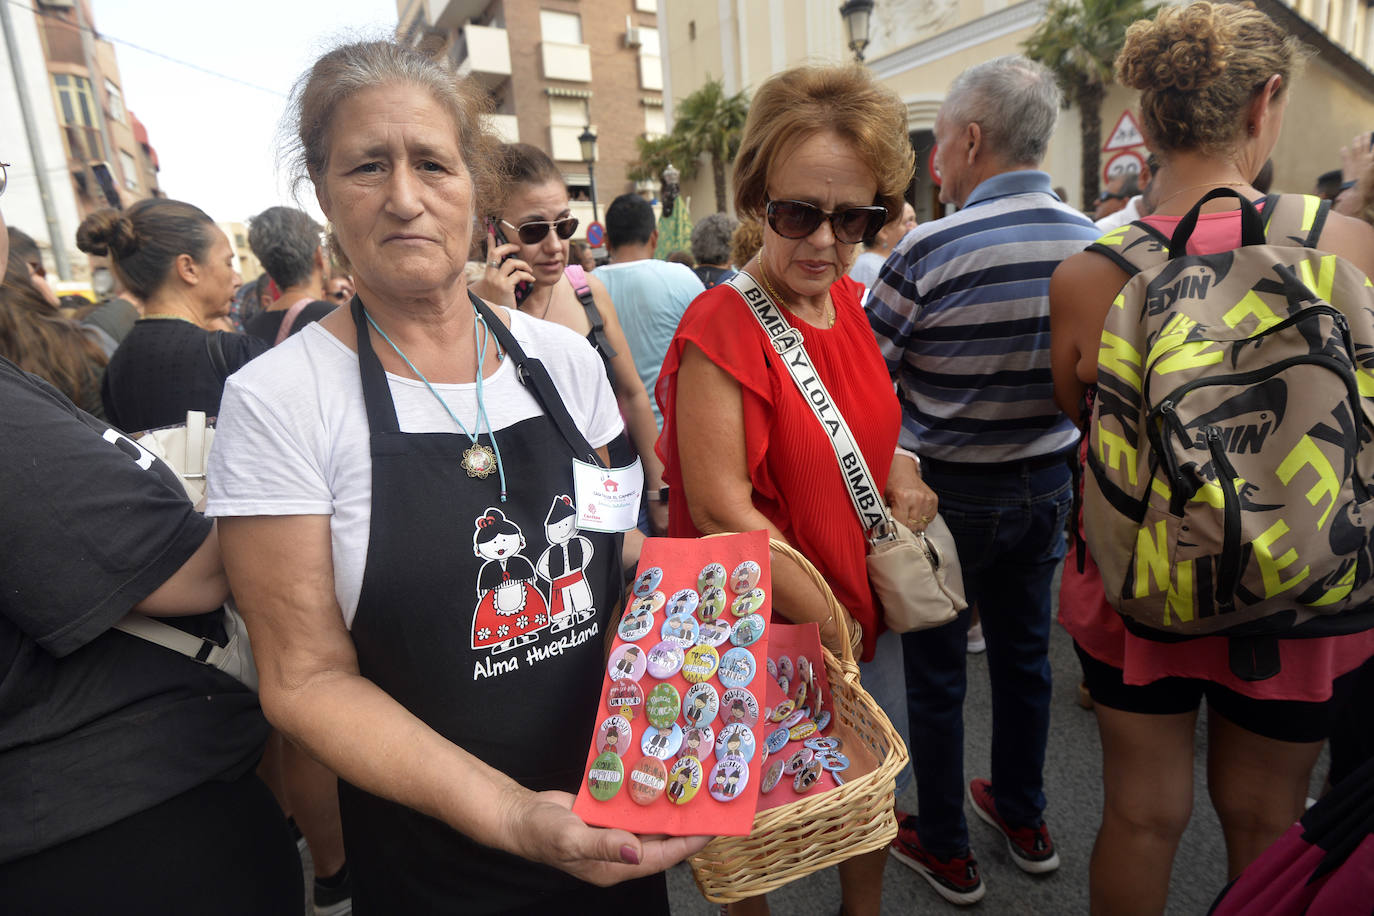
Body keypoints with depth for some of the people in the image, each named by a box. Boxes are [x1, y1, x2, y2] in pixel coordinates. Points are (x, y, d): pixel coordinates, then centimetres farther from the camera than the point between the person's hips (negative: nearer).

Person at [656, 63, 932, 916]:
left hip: (871, 606, 7)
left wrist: (897, 465, -5)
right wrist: (828, 625, -18)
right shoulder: (723, 324, -23)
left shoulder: (846, 301, 0)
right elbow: (720, 508, -24)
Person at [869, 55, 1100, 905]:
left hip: (949, 492, -5)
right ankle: (1025, 818, 41)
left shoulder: (930, 251, -21)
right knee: (1024, 652, 21)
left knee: (937, 672, 11)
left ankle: (945, 849, 28)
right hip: (1046, 482, 6)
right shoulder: (1095, 242, -3)